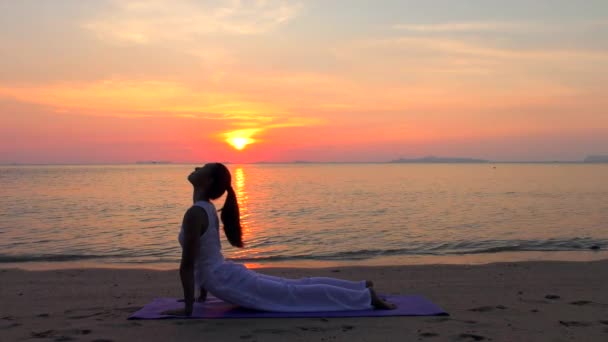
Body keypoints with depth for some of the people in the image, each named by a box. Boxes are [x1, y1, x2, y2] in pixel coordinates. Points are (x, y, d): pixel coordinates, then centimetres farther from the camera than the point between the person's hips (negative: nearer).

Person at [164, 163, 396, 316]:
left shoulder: (194, 214, -20)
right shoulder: (208, 209, 11)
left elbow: (187, 265, -21)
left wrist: (188, 308, -15)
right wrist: (202, 294, 26)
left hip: (230, 284, -9)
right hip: (231, 276, 9)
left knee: (296, 296, -5)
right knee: (296, 287, 14)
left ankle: (366, 296, -1)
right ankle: (362, 289, 20)